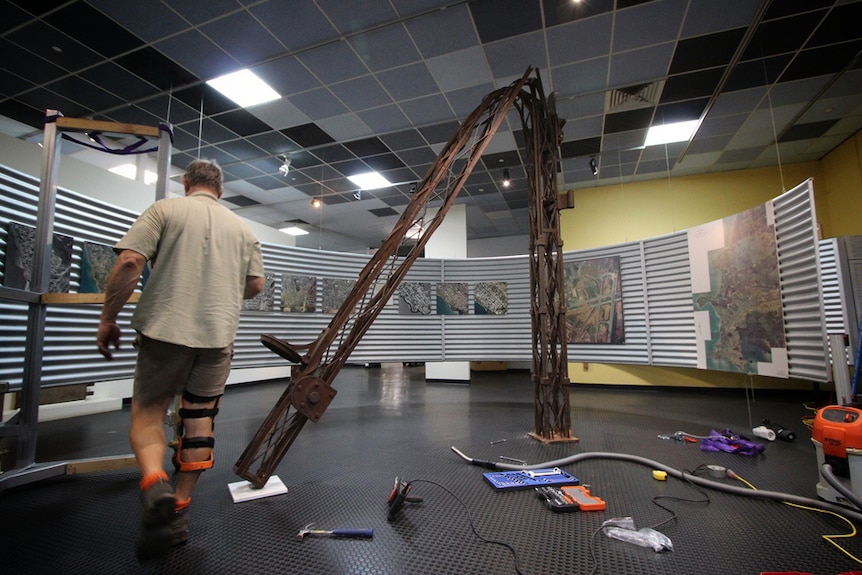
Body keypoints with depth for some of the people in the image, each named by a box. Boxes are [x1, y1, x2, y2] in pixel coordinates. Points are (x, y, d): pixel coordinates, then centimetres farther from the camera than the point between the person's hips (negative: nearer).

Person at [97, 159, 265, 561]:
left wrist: (108, 318, 1)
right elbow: (255, 284, 12)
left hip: (166, 329, -2)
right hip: (219, 335, 3)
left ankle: (154, 483, -15)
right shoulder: (242, 228, 12)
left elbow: (129, 262, -9)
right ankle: (178, 511, 17)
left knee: (148, 411, 10)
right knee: (199, 418, 10)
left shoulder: (164, 209, 2)